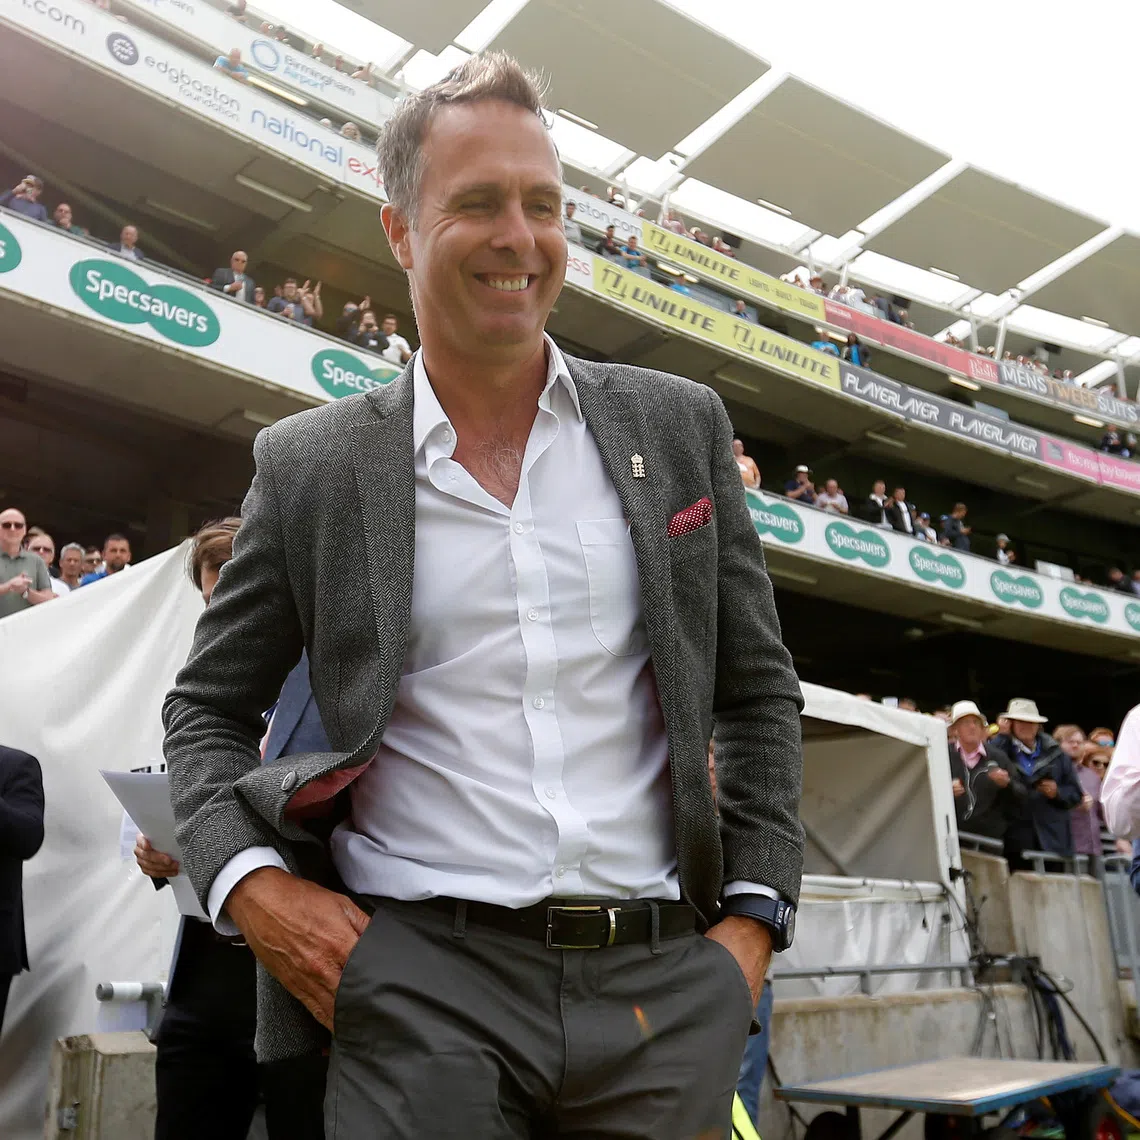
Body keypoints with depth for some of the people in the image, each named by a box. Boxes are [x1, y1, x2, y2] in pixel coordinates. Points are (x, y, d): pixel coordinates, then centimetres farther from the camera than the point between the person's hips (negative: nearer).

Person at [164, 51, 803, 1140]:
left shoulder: (680, 425, 5)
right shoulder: (309, 463, 2)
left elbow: (760, 691, 10)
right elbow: (207, 707, 10)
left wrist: (754, 916, 2)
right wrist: (251, 885, -6)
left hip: (667, 982, 2)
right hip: (419, 986, -1)